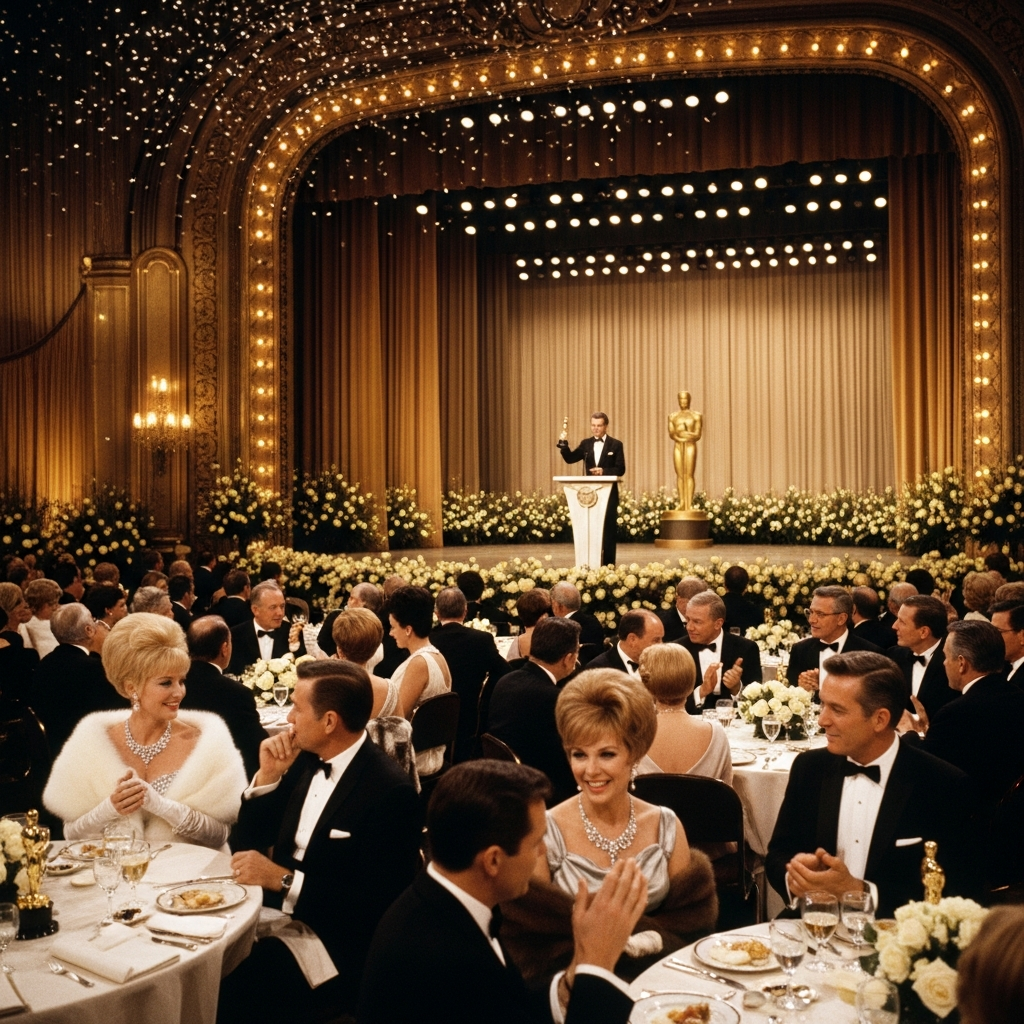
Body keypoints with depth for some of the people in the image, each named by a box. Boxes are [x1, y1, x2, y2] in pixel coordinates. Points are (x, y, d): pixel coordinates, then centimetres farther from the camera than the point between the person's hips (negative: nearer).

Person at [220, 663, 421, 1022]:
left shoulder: (391, 792, -19)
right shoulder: (306, 760, 4)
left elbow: (374, 904, -19)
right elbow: (247, 843, 11)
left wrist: (283, 879, -22)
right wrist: (268, 775, -4)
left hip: (334, 941, -7)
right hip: (276, 912, 7)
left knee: (226, 991, -25)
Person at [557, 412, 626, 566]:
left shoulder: (615, 444, -1)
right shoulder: (586, 443, 9)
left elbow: (620, 470, -6)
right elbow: (570, 459, 1)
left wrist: (604, 471, -21)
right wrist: (564, 444, -14)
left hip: (609, 492, -3)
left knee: (609, 528, 1)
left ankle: (608, 563, 6)